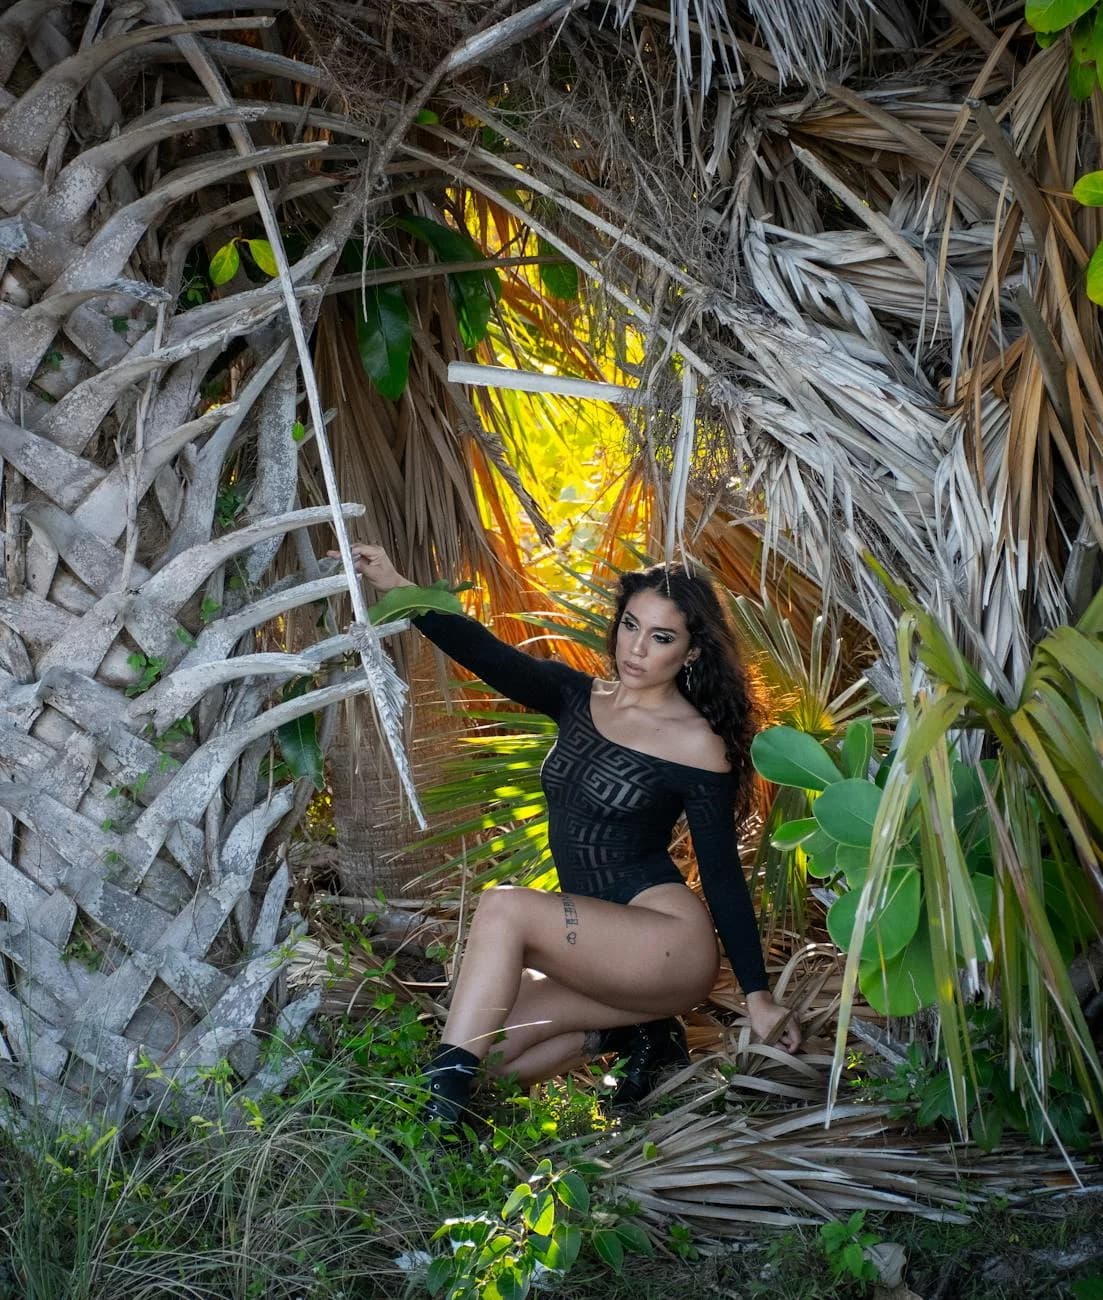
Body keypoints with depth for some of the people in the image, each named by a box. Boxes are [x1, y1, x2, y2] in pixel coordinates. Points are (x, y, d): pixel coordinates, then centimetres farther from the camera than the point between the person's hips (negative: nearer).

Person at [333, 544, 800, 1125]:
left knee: (502, 907, -26)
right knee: (489, 1053, -7)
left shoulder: (698, 745, -9)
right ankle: (630, 1031, 13)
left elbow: (722, 874, -5)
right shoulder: (576, 697, 6)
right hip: (597, 949, 7)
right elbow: (489, 655, -10)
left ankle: (439, 1112, -26)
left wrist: (758, 995, -3)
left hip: (671, 943, -7)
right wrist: (398, 587, -27)